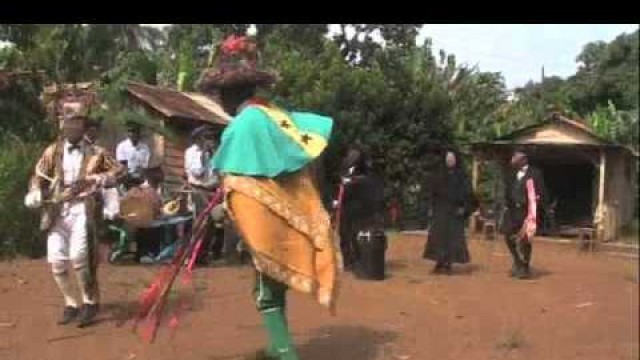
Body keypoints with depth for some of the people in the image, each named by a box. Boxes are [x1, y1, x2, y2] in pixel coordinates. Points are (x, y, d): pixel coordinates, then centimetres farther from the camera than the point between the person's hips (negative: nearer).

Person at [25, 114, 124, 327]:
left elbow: (119, 170, 10)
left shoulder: (95, 153, 6)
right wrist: (35, 193, -11)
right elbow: (39, 177, 10)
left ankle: (89, 302, 3)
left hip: (82, 209, -3)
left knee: (78, 257, -17)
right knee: (56, 261, -1)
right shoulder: (52, 152, 10)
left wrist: (100, 179, -8)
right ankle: (70, 303, 20)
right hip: (57, 211, 3)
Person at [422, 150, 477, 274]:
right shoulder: (440, 175, 8)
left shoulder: (462, 175, 1)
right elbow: (433, 192, 11)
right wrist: (433, 207, 3)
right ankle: (440, 262, 1)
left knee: (453, 237, -2)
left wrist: (464, 208, -12)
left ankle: (449, 263, 4)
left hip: (455, 211, -2)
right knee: (439, 236, -4)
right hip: (441, 210, 2)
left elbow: (468, 192, -3)